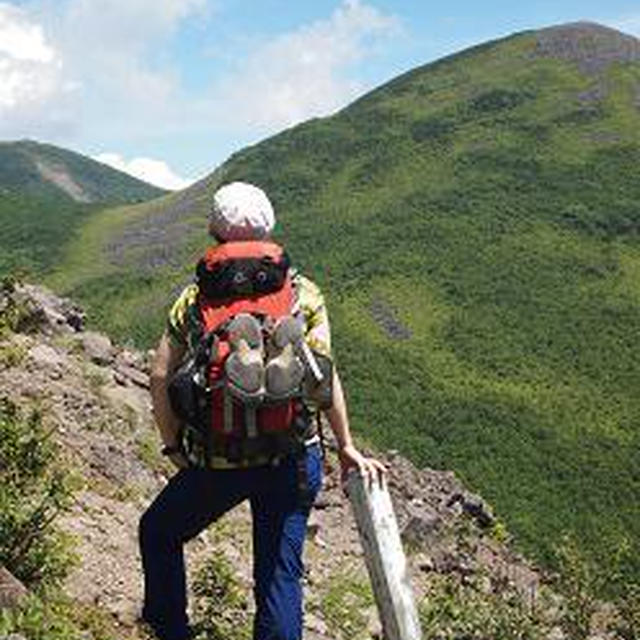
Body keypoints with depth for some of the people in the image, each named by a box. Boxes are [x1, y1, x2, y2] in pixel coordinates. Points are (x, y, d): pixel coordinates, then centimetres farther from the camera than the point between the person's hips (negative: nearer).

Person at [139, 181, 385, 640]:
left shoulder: (195, 298, 0)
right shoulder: (302, 292, 0)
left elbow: (160, 378, -4)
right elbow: (325, 376, -5)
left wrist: (174, 447, 8)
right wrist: (347, 448, 3)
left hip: (217, 463, 0)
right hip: (292, 459, 1)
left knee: (158, 532, 26)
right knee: (280, 574, 11)